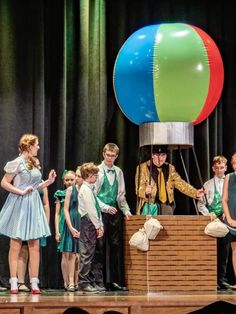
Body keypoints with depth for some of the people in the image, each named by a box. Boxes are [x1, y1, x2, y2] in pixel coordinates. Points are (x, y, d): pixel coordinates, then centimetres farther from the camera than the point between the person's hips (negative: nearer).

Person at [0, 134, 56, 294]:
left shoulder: (34, 164, 14)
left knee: (35, 246, 2)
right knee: (16, 245, -2)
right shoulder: (17, 163, -7)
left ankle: (34, 283, 3)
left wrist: (48, 182, 9)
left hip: (34, 205, 7)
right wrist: (21, 192, -15)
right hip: (20, 204, -7)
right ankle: (14, 282, 2)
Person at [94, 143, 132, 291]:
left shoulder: (118, 172, 13)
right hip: (101, 212, -4)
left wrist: (126, 210, 5)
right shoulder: (97, 171, -1)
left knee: (116, 246, 1)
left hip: (115, 212, 4)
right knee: (101, 247, -4)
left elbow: (121, 194, 16)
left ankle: (115, 281, 3)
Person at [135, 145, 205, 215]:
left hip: (167, 206, 4)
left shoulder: (170, 168, 15)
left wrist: (195, 193, -8)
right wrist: (145, 192, -31)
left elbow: (180, 183, 7)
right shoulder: (142, 168, 1)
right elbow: (139, 188, -7)